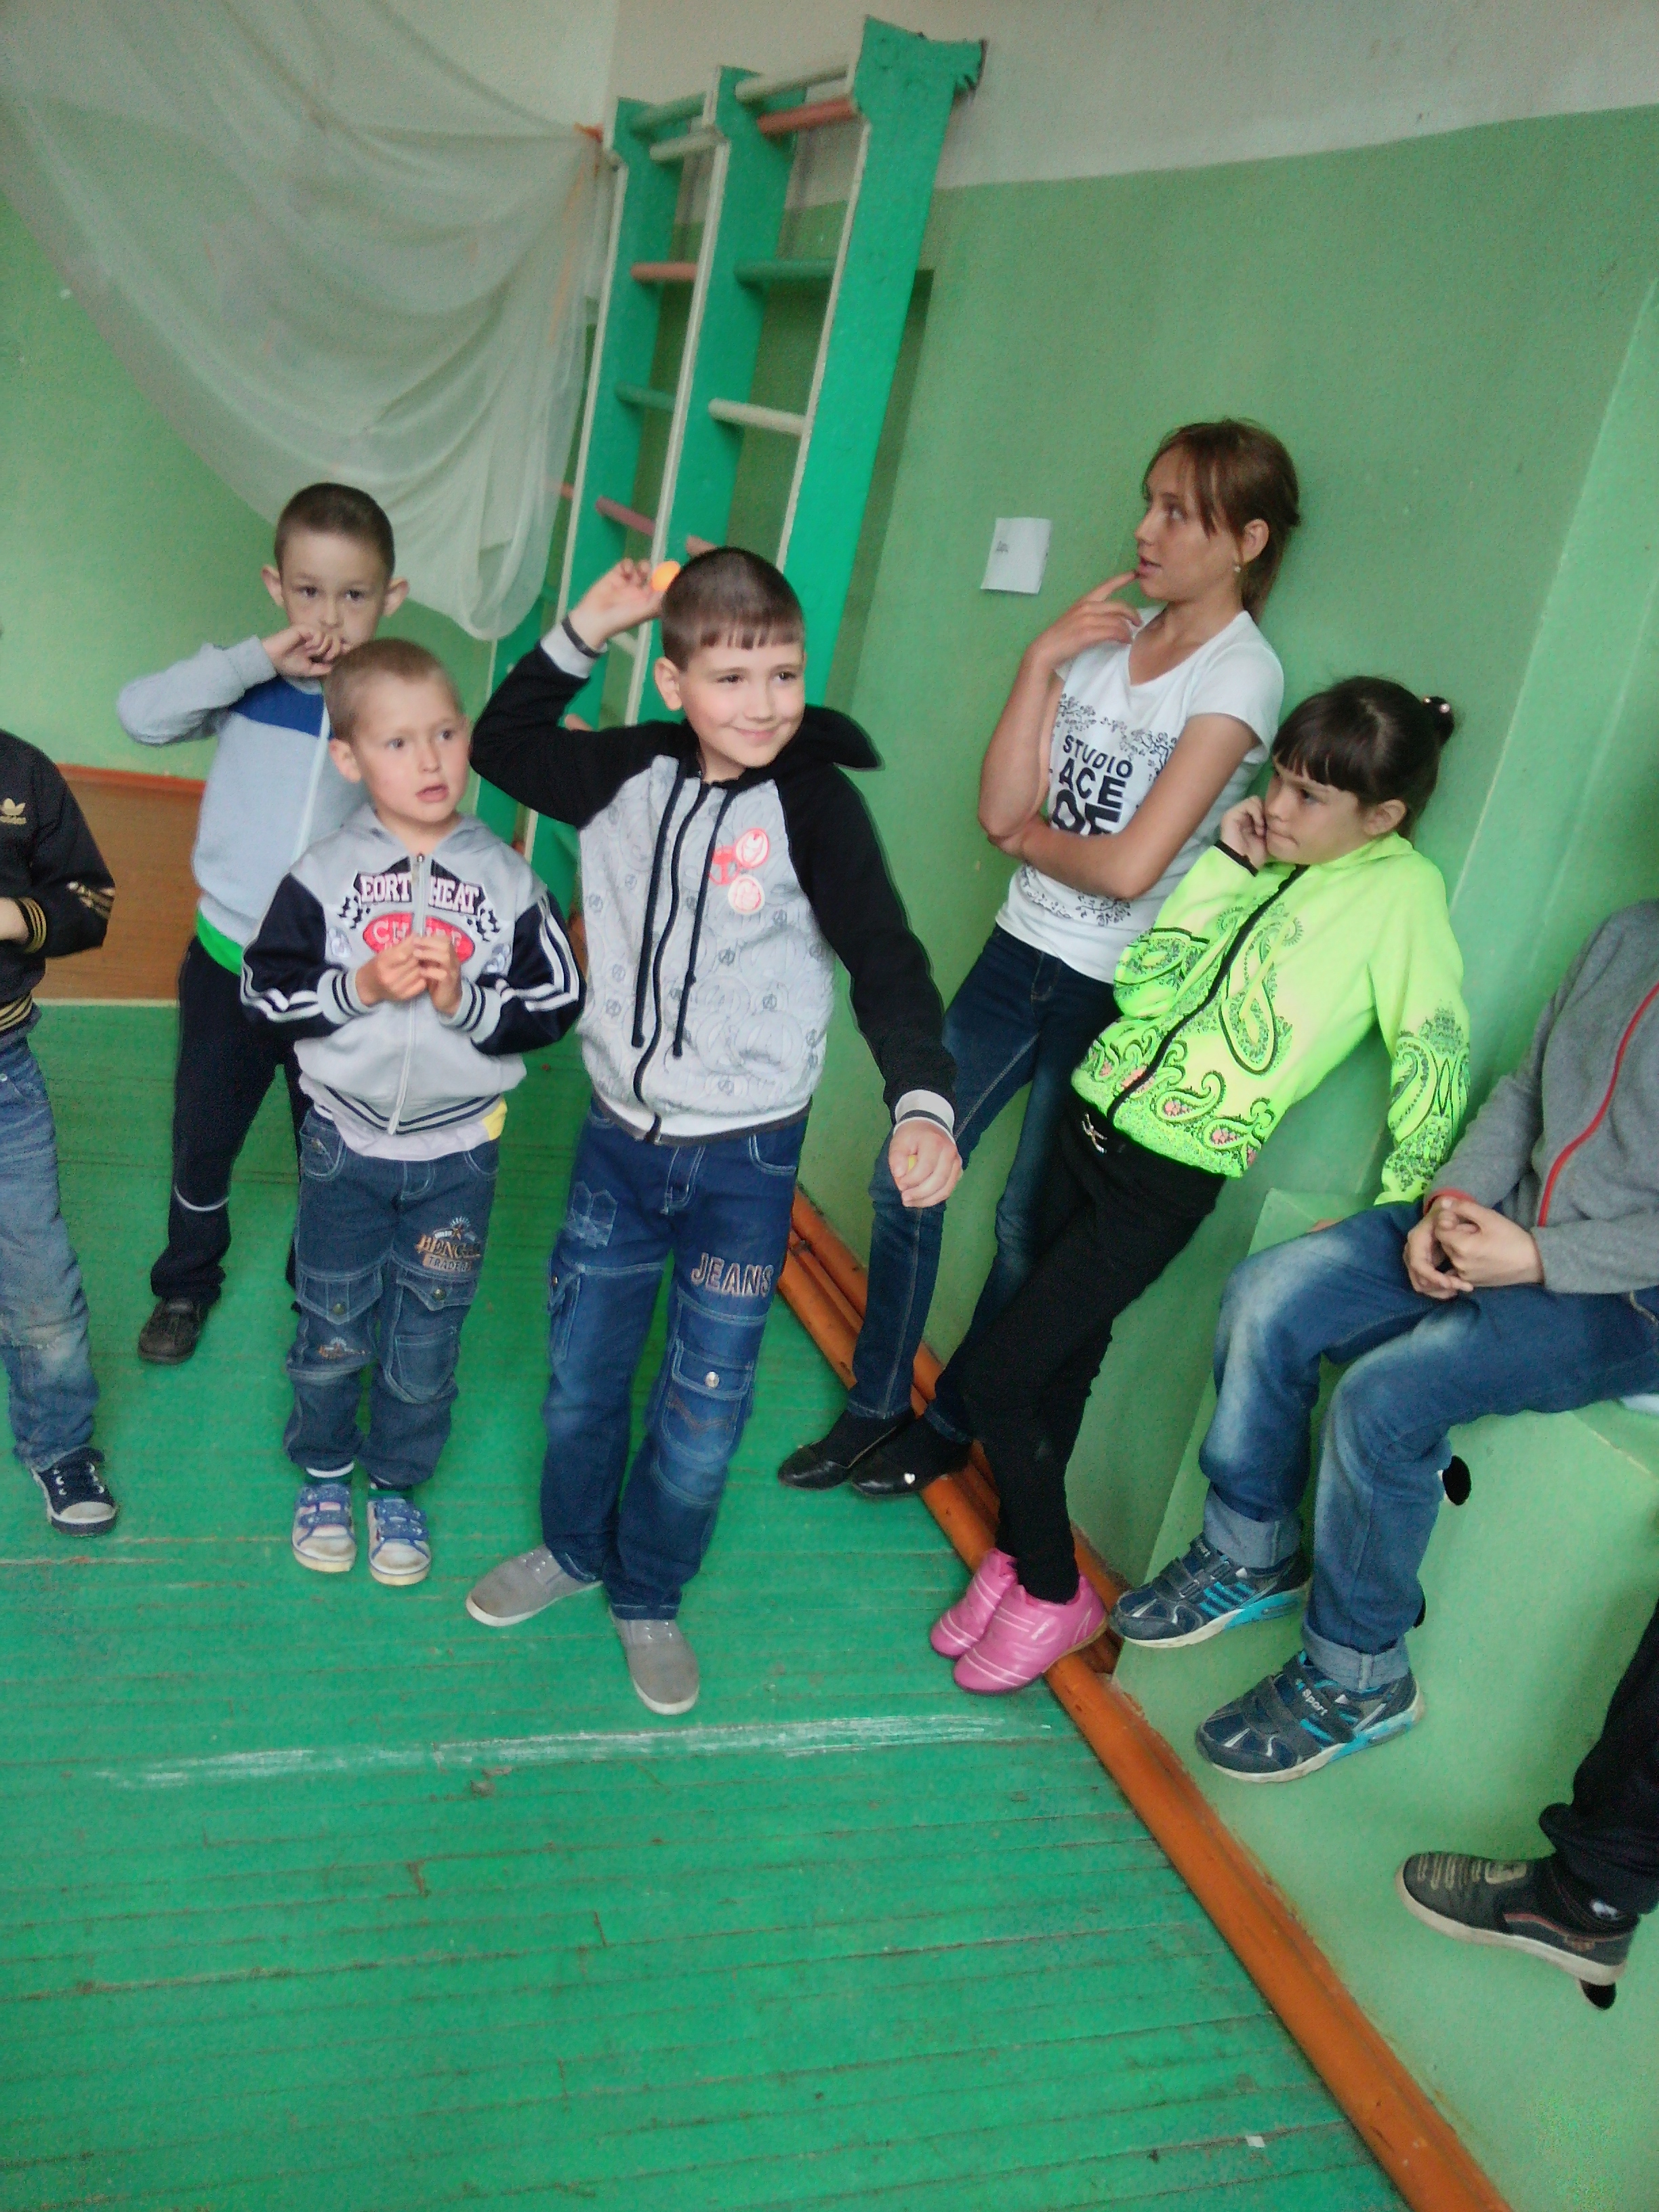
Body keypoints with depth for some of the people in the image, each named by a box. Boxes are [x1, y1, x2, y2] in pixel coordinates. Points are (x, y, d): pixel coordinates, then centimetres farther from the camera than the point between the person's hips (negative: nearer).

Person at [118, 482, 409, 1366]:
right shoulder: (246, 685, -5)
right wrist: (257, 659, -23)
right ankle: (185, 1285, 42)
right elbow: (140, 713, -22)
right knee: (202, 1141, 17)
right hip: (228, 961, 1)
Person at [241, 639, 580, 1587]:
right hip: (346, 1142, 0)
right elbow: (267, 993, -6)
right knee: (333, 1329, 15)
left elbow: (557, 1004, -6)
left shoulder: (505, 878, -6)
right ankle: (324, 1470, 40)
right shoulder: (323, 876, -8)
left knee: (426, 1338, 13)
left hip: (458, 1150, 1)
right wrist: (360, 987, -20)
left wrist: (464, 1000, -21)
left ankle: (398, 1482, 36)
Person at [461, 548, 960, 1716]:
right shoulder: (632, 770, -2)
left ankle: (650, 1594, 33)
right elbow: (502, 747, 12)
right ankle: (574, 1546, 45)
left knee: (705, 1406, 7)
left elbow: (886, 957, -22)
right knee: (581, 1374, 18)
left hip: (746, 1158, -3)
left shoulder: (815, 803, -15)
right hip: (620, 1137, 4)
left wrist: (923, 1100, -39)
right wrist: (581, 633, -1)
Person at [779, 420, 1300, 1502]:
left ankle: (949, 1430, 28)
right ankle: (875, 1412, 23)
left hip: (1115, 994, -6)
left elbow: (1129, 867, -21)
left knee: (1028, 1226, 8)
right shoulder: (1105, 635, 6)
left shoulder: (1241, 674, -13)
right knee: (907, 1178, 6)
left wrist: (1029, 837, -4)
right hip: (1021, 951, 6)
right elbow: (1001, 808, -4)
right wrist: (1042, 661, -9)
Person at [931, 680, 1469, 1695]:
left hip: (1167, 1180, -6)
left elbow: (1434, 1058, -10)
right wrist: (1226, 868, -3)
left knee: (996, 1374, -5)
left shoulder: (1402, 890, -9)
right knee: (1061, 1365, 15)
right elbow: (1146, 985, 3)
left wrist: (1401, 1223, -9)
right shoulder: (1270, 865, 9)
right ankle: (1022, 1555, 35)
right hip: (1097, 1120, 6)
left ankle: (1055, 1592, 16)